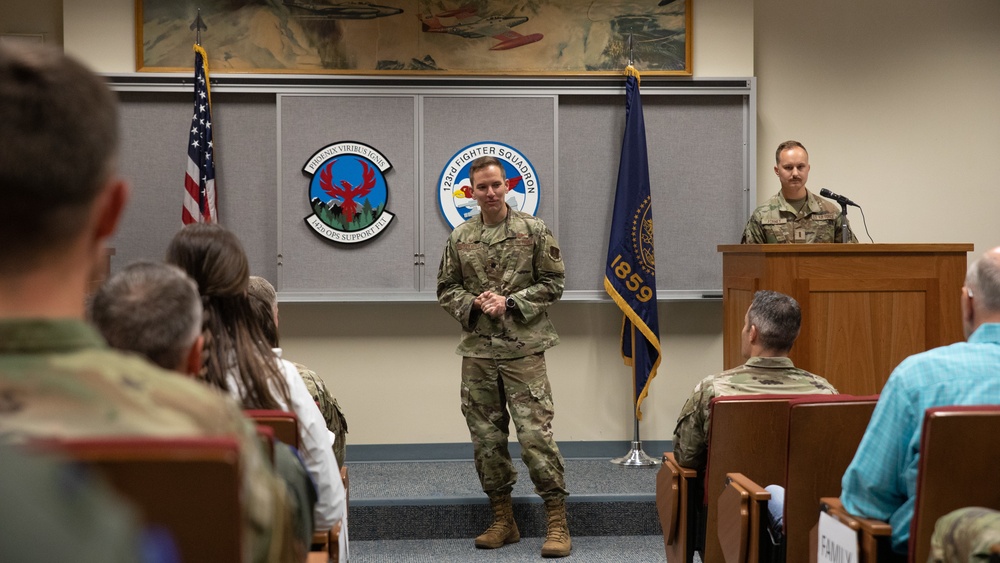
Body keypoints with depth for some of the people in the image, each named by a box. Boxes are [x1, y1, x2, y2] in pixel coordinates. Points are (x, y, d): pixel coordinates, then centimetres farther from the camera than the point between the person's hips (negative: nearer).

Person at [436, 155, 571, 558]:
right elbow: (446, 289, 12)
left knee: (535, 433, -8)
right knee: (486, 437, 8)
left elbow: (553, 283, -1)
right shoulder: (460, 238, 8)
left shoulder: (533, 230, 0)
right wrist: (474, 303, -8)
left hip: (523, 348, -4)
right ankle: (502, 519, 20)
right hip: (477, 351, 4)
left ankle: (557, 522, 2)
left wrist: (510, 302, -12)